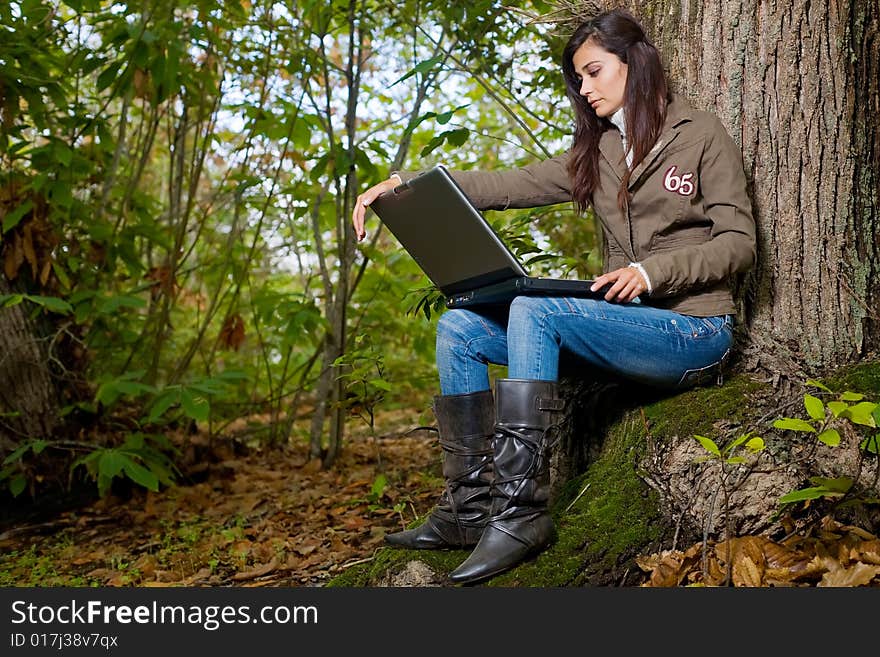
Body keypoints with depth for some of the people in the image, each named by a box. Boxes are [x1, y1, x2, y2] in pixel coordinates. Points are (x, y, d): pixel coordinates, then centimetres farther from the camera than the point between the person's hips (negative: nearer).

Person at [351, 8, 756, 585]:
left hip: (693, 329, -7)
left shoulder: (701, 134, 1)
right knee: (459, 329, -7)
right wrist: (405, 185, -6)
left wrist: (653, 271, -20)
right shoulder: (598, 153, 17)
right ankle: (470, 508, -8)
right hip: (626, 322, 7)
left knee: (534, 311, -31)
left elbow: (740, 243, -5)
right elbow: (510, 185, 6)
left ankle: (522, 511, -29)